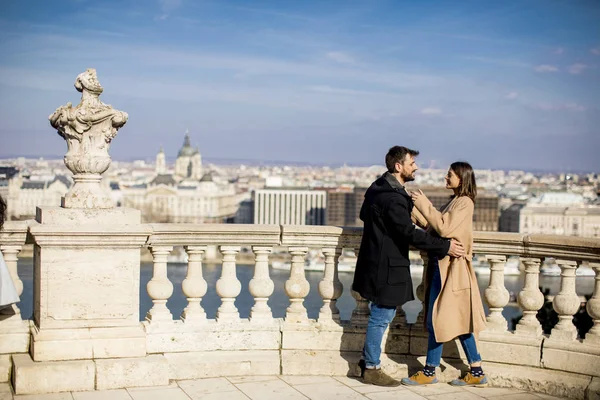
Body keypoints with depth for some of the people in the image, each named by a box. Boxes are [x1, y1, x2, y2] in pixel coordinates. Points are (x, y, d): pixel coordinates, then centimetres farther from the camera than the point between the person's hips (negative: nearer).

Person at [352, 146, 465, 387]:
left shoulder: (378, 188, 9)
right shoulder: (393, 197, -24)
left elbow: (364, 214, 23)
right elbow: (410, 234, -27)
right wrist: (445, 247, -22)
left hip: (378, 261, 10)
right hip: (387, 265, -10)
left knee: (379, 315, 20)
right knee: (381, 317, 1)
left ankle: (368, 359, 30)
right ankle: (371, 369, 11)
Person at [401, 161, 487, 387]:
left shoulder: (464, 202, -12)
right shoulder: (454, 201, 16)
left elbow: (444, 228, -22)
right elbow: (431, 226, 12)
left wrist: (424, 204, -17)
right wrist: (415, 207, 6)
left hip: (449, 268, -9)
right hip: (441, 265, 9)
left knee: (437, 319, -3)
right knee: (458, 321, 10)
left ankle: (429, 372, 7)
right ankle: (476, 373, 15)